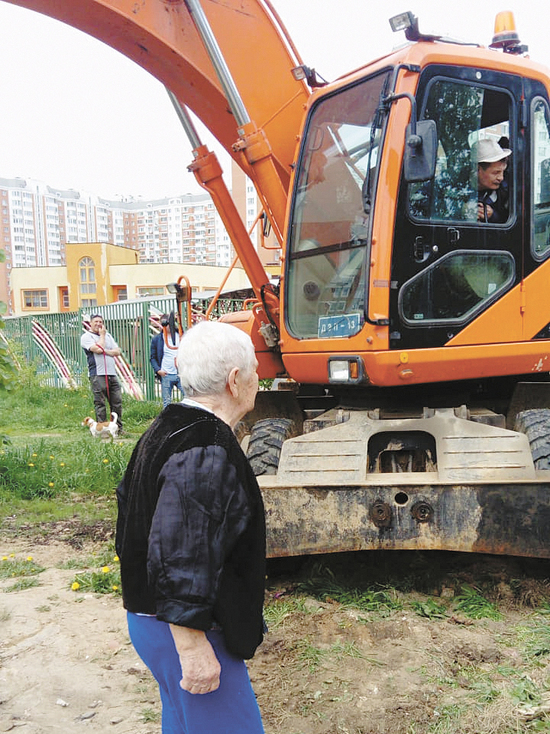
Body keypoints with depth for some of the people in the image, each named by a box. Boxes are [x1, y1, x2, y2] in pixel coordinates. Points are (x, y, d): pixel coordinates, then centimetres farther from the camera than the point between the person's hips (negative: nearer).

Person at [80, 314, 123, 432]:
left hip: (112, 374, 6)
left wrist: (104, 351, -5)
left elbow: (118, 351, 11)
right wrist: (102, 335, 0)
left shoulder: (107, 335, 22)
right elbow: (98, 349, -14)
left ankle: (118, 429, 10)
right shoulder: (86, 336, 2)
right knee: (100, 404, -5)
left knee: (117, 402, 3)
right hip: (97, 375, -6)